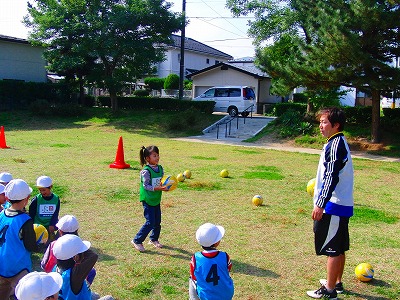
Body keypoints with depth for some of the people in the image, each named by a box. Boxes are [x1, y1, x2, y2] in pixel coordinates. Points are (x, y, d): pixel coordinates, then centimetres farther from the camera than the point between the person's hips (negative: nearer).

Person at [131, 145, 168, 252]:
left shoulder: (160, 168, 4)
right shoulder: (146, 171, -18)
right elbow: (146, 186, -19)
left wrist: (166, 186, -10)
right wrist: (158, 188, -26)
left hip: (157, 199, 7)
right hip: (148, 200, -7)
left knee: (158, 221, 14)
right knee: (150, 222, -7)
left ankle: (154, 239, 35)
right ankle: (137, 241, 8)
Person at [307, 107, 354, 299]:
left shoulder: (335, 145, -17)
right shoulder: (338, 143, 13)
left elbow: (331, 177, -23)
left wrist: (320, 204, -23)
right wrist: (319, 187, 30)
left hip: (332, 206, -10)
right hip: (342, 204, 10)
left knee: (332, 248, -1)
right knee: (339, 247, 18)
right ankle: (337, 283, 31)